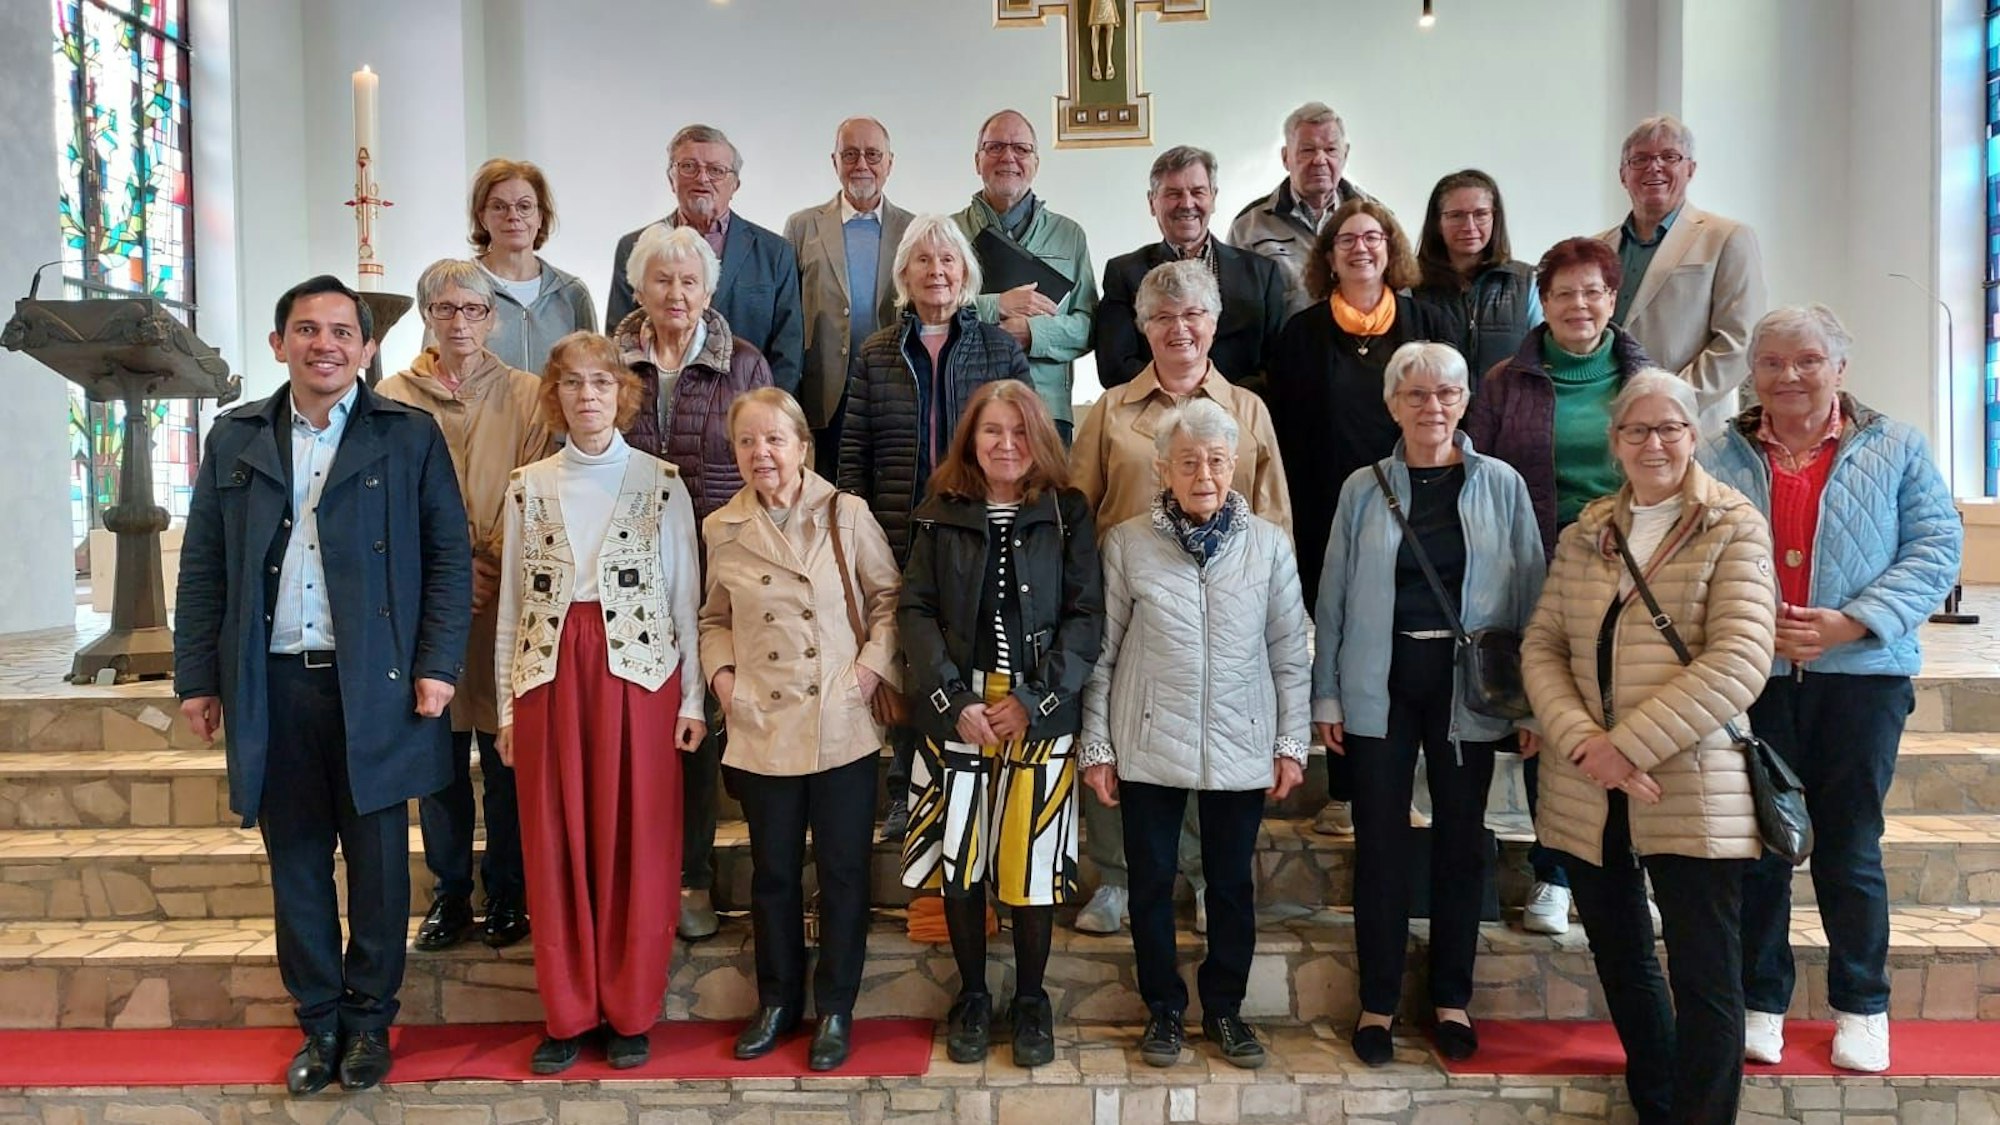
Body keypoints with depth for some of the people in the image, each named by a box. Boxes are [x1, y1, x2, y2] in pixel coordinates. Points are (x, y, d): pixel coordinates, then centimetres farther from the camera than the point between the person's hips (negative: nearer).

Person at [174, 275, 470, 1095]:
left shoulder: (410, 437, 0)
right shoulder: (235, 438, 9)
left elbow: (450, 557, -1)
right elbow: (203, 566, 10)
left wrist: (438, 665, -8)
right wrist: (197, 676, 6)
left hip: (375, 685, -2)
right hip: (271, 686, 3)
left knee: (378, 861, 7)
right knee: (296, 864, 10)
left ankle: (369, 1019, 23)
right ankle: (317, 1021, 24)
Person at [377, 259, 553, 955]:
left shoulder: (526, 395, 4)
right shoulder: (394, 396, 6)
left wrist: (496, 566, -11)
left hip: (506, 598, -1)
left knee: (506, 752, 4)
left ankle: (507, 893, 18)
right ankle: (449, 892, 21)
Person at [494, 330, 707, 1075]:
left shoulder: (661, 482, 2)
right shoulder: (529, 487, 8)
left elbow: (684, 595, 2)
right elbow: (512, 601, 10)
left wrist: (692, 697, -2)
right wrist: (506, 704, 6)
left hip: (638, 672, -2)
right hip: (549, 676, 2)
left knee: (634, 843, 2)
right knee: (555, 844, 6)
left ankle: (630, 1013, 16)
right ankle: (567, 1013, 19)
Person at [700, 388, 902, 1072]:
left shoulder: (846, 514, -4)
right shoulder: (722, 529, 4)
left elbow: (889, 594, 3)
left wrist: (874, 663, -9)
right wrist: (721, 671, 0)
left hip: (842, 725, -2)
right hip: (763, 727, 2)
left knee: (843, 870, 7)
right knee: (773, 872, 14)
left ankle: (835, 1010, 24)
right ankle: (777, 1001, 32)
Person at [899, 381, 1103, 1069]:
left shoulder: (1067, 514, 1)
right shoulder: (941, 514, 5)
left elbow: (1087, 614, -4)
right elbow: (915, 609, 1)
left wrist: (1036, 700, -13)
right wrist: (954, 700, -11)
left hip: (1041, 717, -1)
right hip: (956, 715, 1)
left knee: (1032, 861, 3)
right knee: (959, 859, 7)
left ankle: (1031, 1001, 23)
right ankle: (972, 997, 25)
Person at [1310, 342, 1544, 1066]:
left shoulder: (1501, 485, 2)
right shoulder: (1363, 489, 2)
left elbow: (1529, 594, 3)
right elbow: (1334, 598, 3)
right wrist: (1327, 696, 0)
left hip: (1467, 687, 0)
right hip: (1379, 687, 0)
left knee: (1461, 841, 9)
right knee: (1381, 844, 4)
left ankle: (1452, 1000, 24)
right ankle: (1378, 1002, 18)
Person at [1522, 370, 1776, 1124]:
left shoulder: (1734, 528, -3)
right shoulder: (1584, 535, 10)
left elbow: (1739, 663, -14)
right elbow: (1541, 645, 4)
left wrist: (1629, 745, -18)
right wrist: (1583, 742, -12)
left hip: (1692, 791, -4)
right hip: (1587, 793, 5)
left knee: (1706, 977, 1)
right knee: (1620, 961, 17)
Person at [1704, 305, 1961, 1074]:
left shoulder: (1896, 450, 6)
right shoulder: (1720, 458, 6)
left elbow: (1936, 549, -2)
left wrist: (1853, 622, -14)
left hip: (1860, 673, 0)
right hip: (1749, 676, 0)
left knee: (1850, 850, 8)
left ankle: (1862, 1007, 25)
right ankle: (1759, 1002, 21)